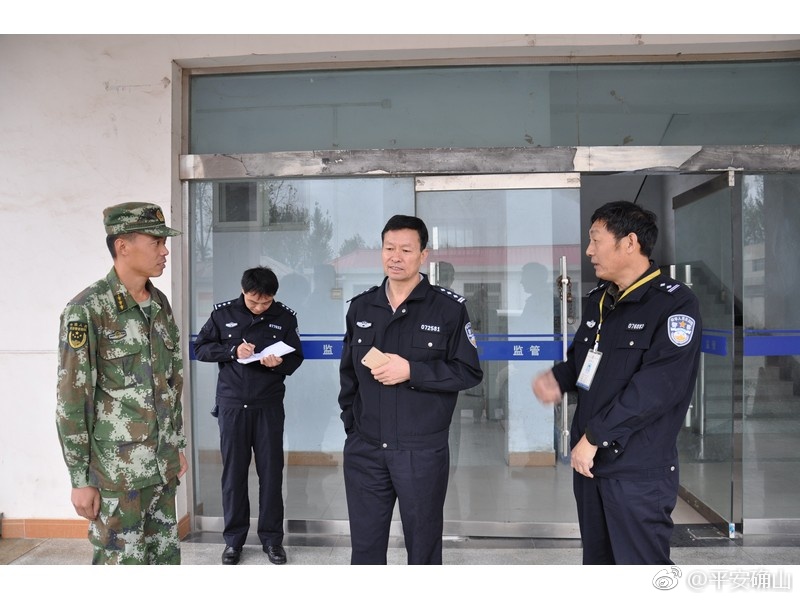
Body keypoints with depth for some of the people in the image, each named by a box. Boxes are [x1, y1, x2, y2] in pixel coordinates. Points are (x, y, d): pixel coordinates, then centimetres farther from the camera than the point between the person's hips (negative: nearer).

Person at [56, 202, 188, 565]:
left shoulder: (161, 305, 7)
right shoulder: (87, 310, -13)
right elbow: (71, 399, -13)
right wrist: (80, 479, -12)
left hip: (161, 464, 7)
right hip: (116, 469, -6)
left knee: (165, 559, 15)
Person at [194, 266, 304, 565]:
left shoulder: (285, 316, -1)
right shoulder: (223, 313, -2)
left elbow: (296, 357, 4)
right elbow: (200, 348, 2)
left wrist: (280, 363, -19)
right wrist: (232, 351, -15)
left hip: (269, 405, 0)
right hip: (231, 404, 0)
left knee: (271, 471, 5)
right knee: (233, 472, 7)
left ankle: (272, 537, 19)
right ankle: (234, 538, 21)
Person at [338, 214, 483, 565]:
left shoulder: (449, 307, -6)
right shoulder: (360, 307, 7)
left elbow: (469, 372, -8)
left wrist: (412, 371, -18)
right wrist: (350, 422, 11)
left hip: (422, 452, -3)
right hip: (364, 450, 4)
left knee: (423, 548, 12)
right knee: (365, 545, 15)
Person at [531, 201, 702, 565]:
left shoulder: (675, 304, -13)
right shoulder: (598, 299, 12)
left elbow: (656, 387, -21)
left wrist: (594, 437, -19)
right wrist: (557, 378, -1)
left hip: (639, 469, -7)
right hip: (589, 458, 8)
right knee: (596, 560, 19)